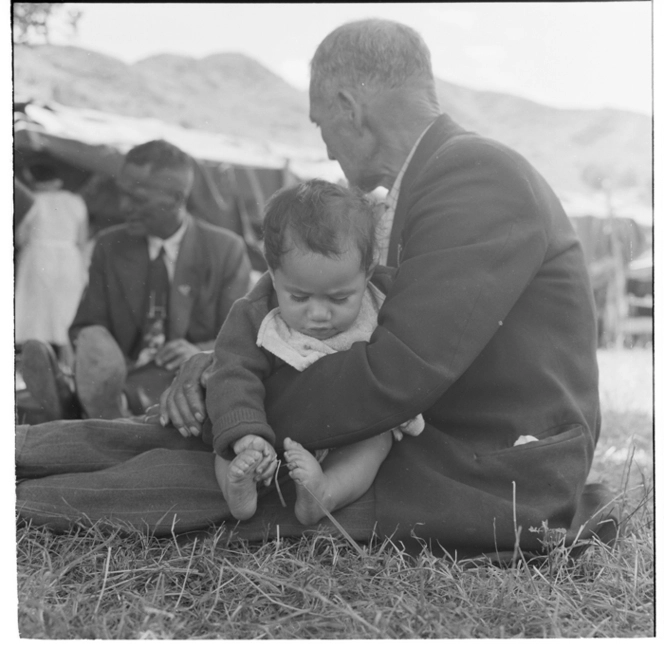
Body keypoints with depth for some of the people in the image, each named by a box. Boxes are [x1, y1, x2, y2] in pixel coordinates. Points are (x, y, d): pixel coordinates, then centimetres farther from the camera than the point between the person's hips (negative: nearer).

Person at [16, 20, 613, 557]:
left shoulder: (477, 175, -19)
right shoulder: (437, 178, 13)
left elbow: (393, 375, -26)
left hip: (490, 485, -9)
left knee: (184, 479, -12)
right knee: (172, 440, 4)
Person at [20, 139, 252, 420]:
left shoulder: (226, 250, 2)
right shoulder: (110, 246, 11)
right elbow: (85, 325, 10)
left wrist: (200, 354, -21)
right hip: (124, 373, 2)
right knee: (93, 338, -30)